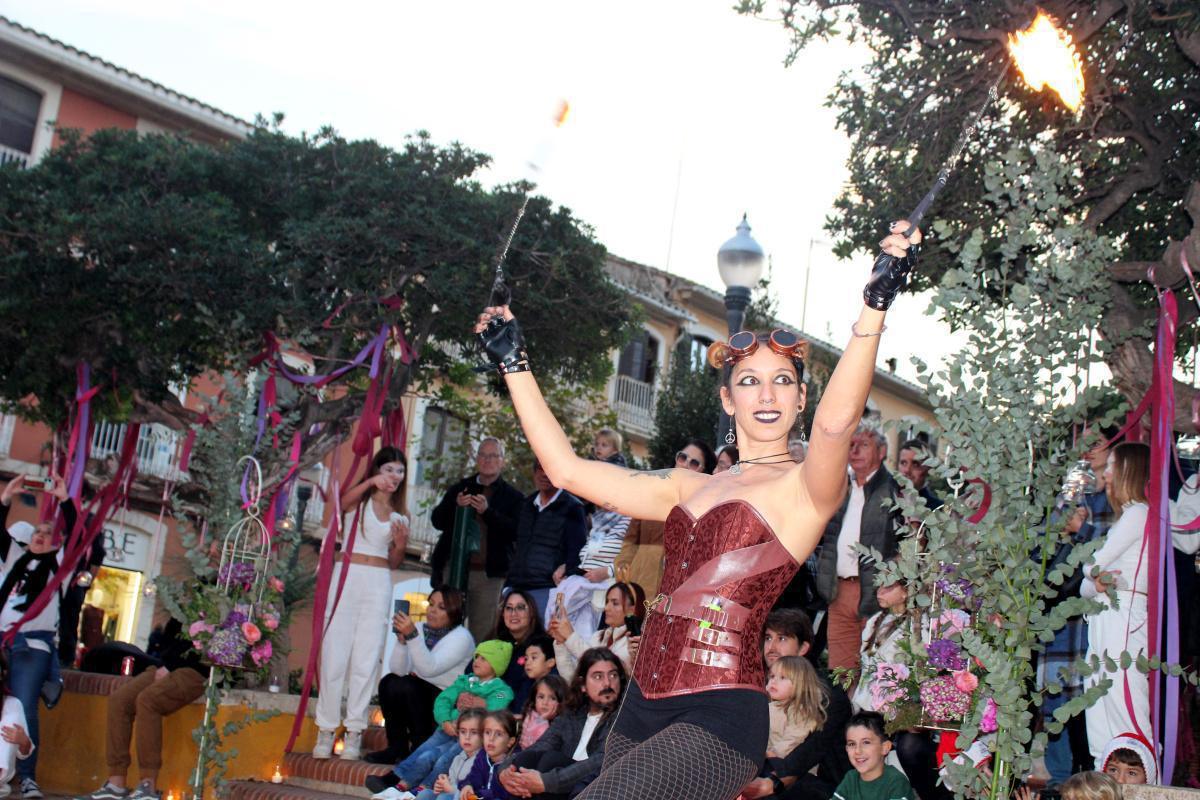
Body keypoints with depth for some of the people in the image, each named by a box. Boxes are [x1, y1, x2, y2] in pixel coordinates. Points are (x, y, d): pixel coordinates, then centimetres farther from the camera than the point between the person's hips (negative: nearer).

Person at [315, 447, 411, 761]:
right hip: (347, 576, -3)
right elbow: (342, 502, -17)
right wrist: (370, 483, -34)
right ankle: (326, 730, 1)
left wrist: (401, 545, -1)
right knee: (335, 655, -4)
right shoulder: (358, 499, 8)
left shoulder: (400, 516, 18)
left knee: (366, 659, -1)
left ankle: (354, 733, 2)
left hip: (379, 584, 3)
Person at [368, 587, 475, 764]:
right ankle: (397, 748, -9)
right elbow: (398, 670, -8)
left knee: (406, 686, -26)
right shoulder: (419, 629, 4)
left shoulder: (461, 637, -13)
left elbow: (430, 668, -29)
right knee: (389, 681, -18)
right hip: (417, 699, 6)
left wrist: (412, 635, -37)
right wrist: (401, 640, -24)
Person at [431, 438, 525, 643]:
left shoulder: (513, 496, 4)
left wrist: (487, 511, -20)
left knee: (481, 635, -2)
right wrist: (455, 506, -11)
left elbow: (515, 532, -9)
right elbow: (437, 520, 9)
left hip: (489, 574, -2)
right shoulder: (460, 488, 14)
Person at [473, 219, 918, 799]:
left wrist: (875, 303, -35)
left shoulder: (806, 486, -1)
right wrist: (514, 364, 20)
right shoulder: (689, 488, 18)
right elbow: (567, 470, 17)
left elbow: (836, 420, -23)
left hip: (718, 714, -7)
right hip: (642, 708, 7)